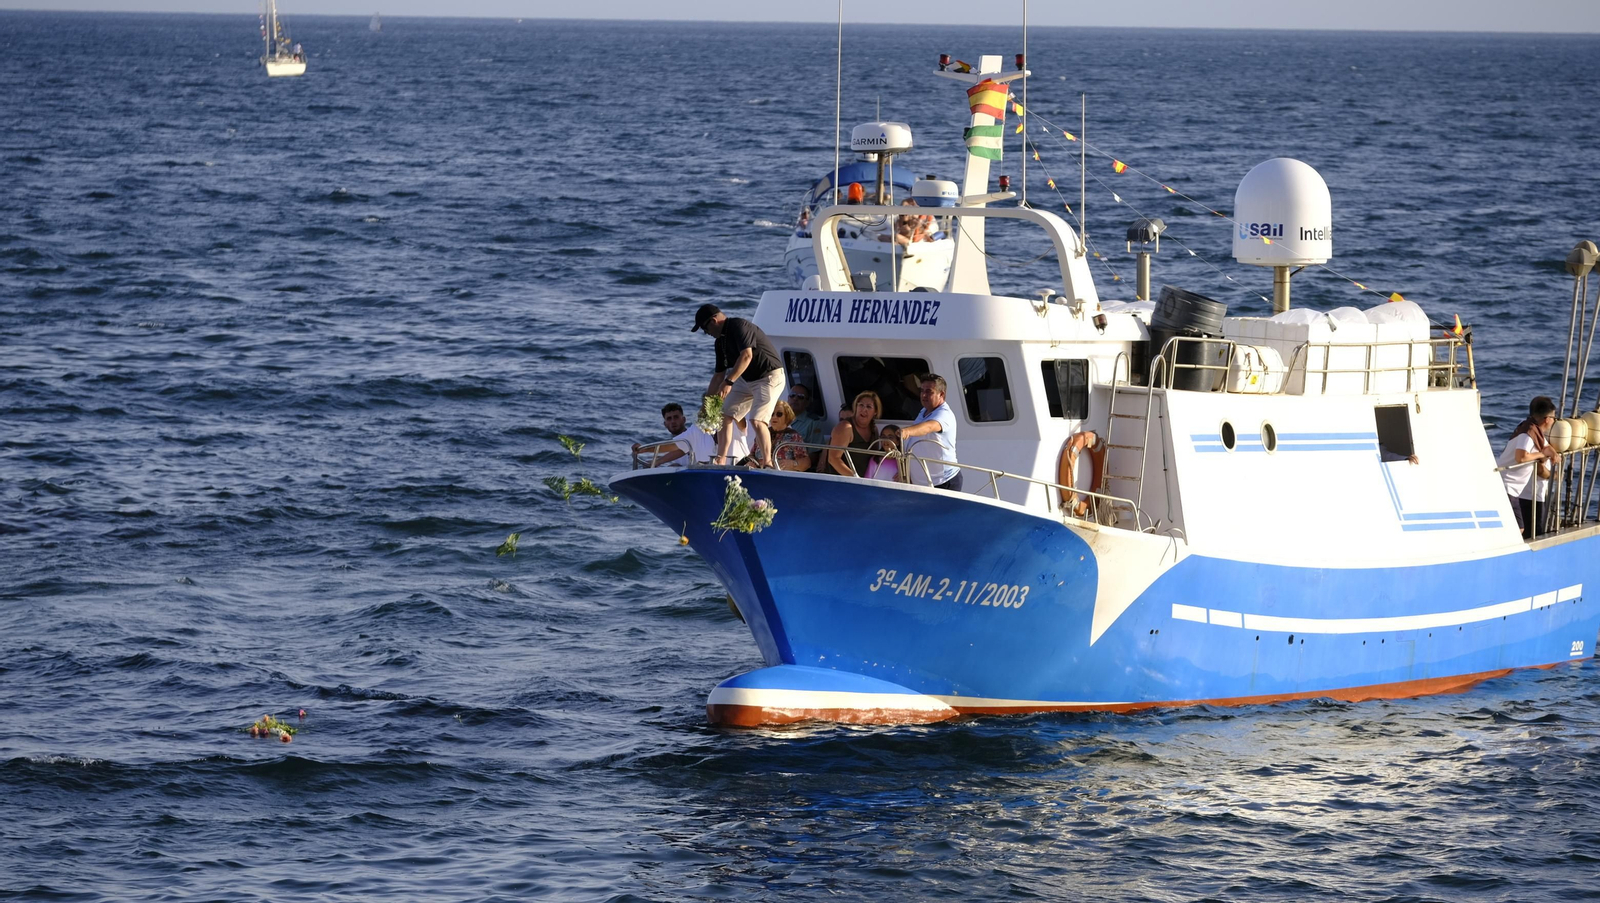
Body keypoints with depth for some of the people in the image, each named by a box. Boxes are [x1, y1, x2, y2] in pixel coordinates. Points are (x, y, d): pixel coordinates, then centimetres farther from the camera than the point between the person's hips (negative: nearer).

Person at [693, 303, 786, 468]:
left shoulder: (739, 326, -20)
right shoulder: (721, 341, 8)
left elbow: (746, 356, -32)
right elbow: (719, 374, 15)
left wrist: (729, 382, -37)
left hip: (769, 377, -10)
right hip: (746, 380, 10)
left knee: (757, 421, -22)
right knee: (725, 415, 6)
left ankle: (767, 463, -19)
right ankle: (720, 460, 10)